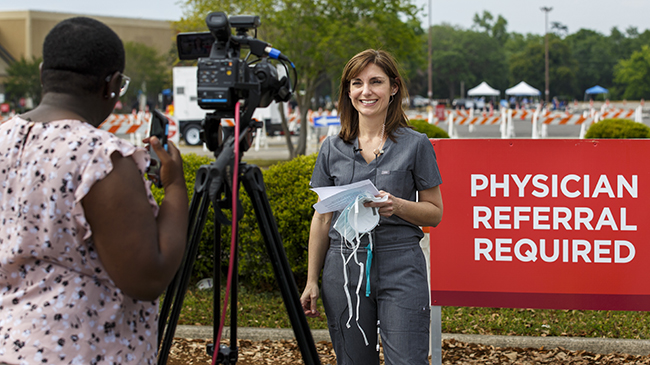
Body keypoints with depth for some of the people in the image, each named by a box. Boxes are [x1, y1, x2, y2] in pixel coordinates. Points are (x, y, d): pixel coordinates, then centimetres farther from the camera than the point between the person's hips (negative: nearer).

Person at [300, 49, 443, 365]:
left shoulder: (415, 145, 0)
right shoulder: (332, 148, 8)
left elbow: (434, 213, 4)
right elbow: (322, 219, 13)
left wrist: (397, 206, -16)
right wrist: (312, 280, 10)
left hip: (400, 266, -3)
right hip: (344, 265, 3)